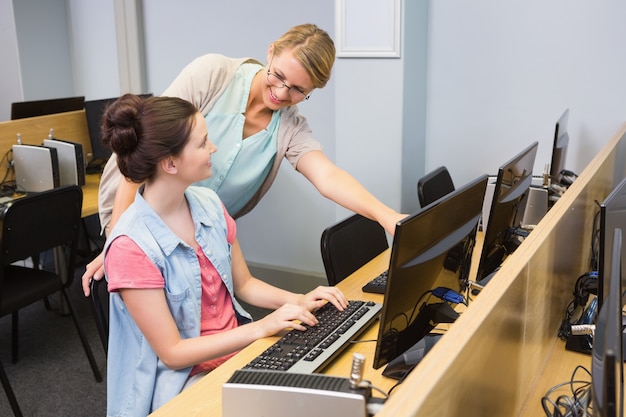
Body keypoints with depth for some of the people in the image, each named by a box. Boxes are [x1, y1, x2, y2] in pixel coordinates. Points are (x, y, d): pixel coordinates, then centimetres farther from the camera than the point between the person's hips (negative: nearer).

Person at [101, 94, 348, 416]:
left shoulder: (208, 203, -4)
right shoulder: (131, 247, -23)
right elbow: (172, 353, -18)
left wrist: (298, 300, -8)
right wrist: (261, 328, -23)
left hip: (239, 347, 6)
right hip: (181, 378, -6)